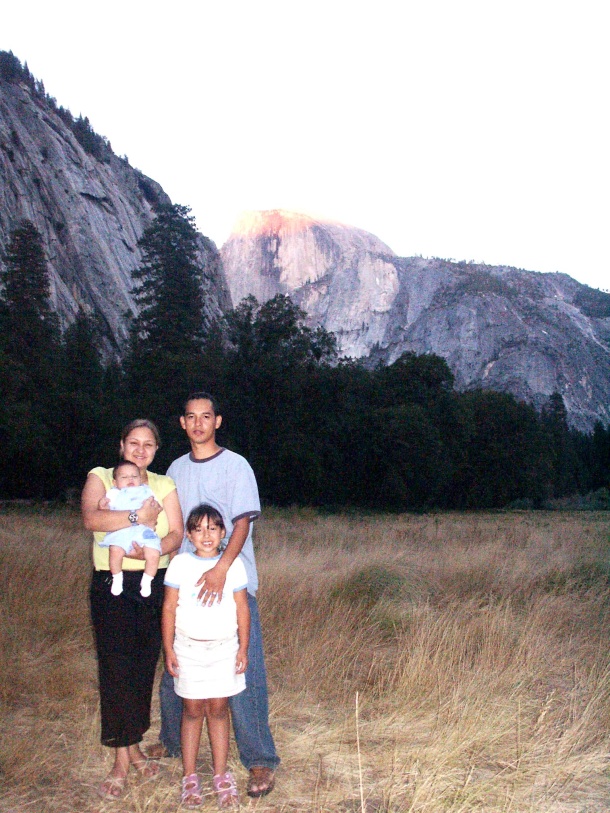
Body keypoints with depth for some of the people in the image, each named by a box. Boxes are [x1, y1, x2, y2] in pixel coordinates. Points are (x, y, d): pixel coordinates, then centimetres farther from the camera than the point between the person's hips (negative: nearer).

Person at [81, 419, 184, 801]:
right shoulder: (100, 477, 1)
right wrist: (139, 518, -24)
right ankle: (121, 761, 6)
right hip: (112, 587, -3)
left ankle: (134, 744, 26)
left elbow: (176, 534, -3)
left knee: (144, 668, 8)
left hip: (155, 585, 3)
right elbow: (91, 518, -19)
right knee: (117, 669, -4)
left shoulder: (164, 485, 9)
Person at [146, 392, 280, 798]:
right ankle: (172, 742, 35)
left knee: (242, 671, -5)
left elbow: (243, 522, -13)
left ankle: (260, 760, 5)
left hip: (233, 584, -5)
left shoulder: (235, 465, -5)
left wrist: (221, 569, -27)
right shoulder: (176, 469, 11)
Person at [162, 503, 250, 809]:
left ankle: (221, 775, 16)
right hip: (188, 649, 0)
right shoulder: (180, 564, -4)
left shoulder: (233, 564, -2)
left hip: (224, 648, 0)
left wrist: (243, 649, 1)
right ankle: (189, 777, 16)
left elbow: (242, 609, 2)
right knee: (192, 710, 6)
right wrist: (168, 650, -2)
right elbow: (169, 608, -1)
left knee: (218, 709, 5)